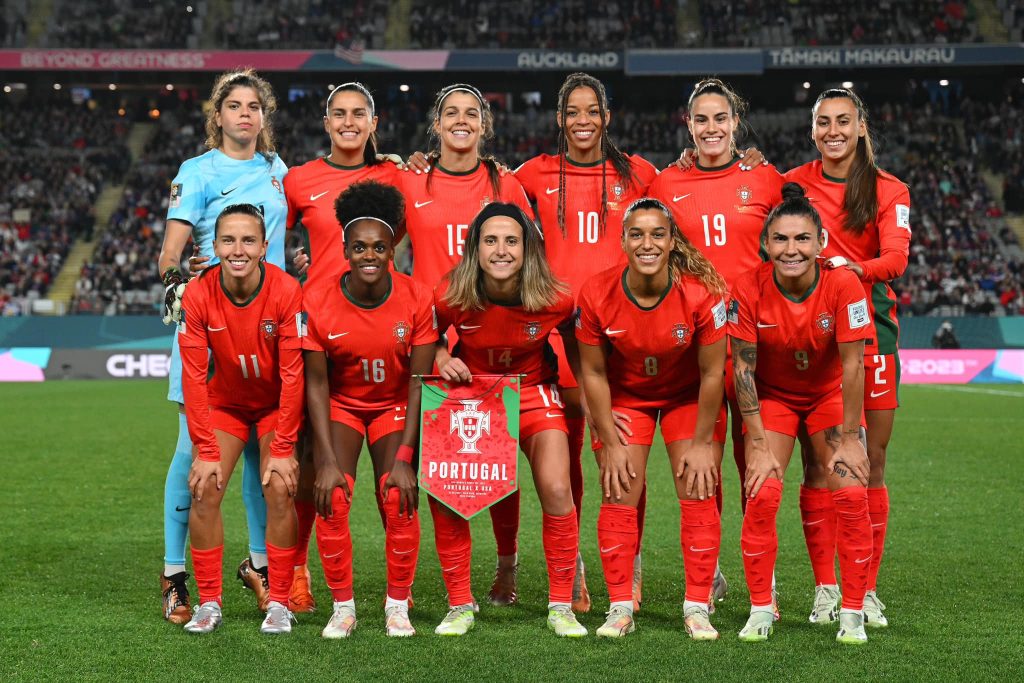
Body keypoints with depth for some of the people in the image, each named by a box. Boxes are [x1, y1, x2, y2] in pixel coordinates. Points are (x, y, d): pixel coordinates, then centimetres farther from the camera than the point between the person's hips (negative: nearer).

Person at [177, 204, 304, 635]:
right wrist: (205, 450, -18)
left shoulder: (287, 291, -25)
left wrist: (283, 449, -21)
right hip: (225, 402, 2)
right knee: (204, 490, -11)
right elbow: (194, 376, -15)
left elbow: (293, 375, -21)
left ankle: (279, 603, -3)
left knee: (279, 491, -16)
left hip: (277, 404, -2)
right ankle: (209, 603, 1)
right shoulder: (198, 295, -19)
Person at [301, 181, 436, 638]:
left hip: (395, 405, 0)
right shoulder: (317, 300, -19)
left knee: (399, 497, -19)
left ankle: (397, 605, 0)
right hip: (340, 404, 0)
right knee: (332, 496, -19)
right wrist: (327, 459, -19)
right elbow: (316, 383, -13)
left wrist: (405, 457, -19)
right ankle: (342, 606, -1)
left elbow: (419, 382, -14)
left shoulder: (416, 299, -19)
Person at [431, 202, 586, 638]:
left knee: (557, 491, -16)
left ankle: (561, 606, 3)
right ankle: (460, 605, 6)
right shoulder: (450, 297, -22)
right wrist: (443, 361, -20)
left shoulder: (555, 300, -22)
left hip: (534, 393, 0)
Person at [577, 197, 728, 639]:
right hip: (624, 396, 1)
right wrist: (610, 443, -9)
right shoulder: (597, 295, -24)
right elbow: (593, 373, -12)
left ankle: (697, 609, 1)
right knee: (619, 497, -5)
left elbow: (712, 374, -16)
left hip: (689, 397, -1)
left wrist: (701, 443, -12)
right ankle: (620, 608, 3)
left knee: (698, 494, -7)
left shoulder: (702, 293, -28)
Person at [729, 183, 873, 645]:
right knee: (762, 494, -15)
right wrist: (758, 444, -17)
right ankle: (761, 610, -1)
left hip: (829, 395, 0)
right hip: (772, 396, 0)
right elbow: (743, 368, -17)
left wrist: (848, 437, -17)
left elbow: (852, 366, -19)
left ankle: (852, 613, 0)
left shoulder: (843, 286, -25)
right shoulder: (749, 289, -23)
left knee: (851, 494, -14)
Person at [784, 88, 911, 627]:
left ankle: (867, 590, 8)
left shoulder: (888, 191, 4)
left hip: (869, 327, 0)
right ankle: (824, 587, 6)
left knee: (871, 460, 1)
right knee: (817, 462, -1)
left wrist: (856, 267, -31)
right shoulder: (791, 184, 7)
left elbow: (896, 256, -12)